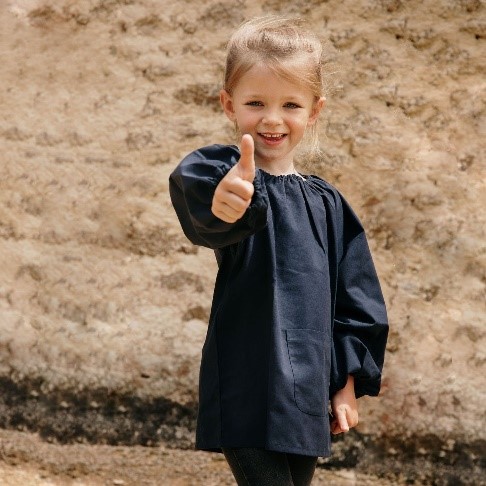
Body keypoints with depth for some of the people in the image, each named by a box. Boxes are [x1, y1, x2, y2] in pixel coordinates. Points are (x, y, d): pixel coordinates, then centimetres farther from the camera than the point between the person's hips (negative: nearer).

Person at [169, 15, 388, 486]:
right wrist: (224, 202, -58)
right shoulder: (229, 177, -9)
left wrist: (349, 381, 10)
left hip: (306, 398, 6)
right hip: (246, 395, -6)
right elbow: (191, 186, -35)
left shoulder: (328, 204, 10)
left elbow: (355, 302, 15)